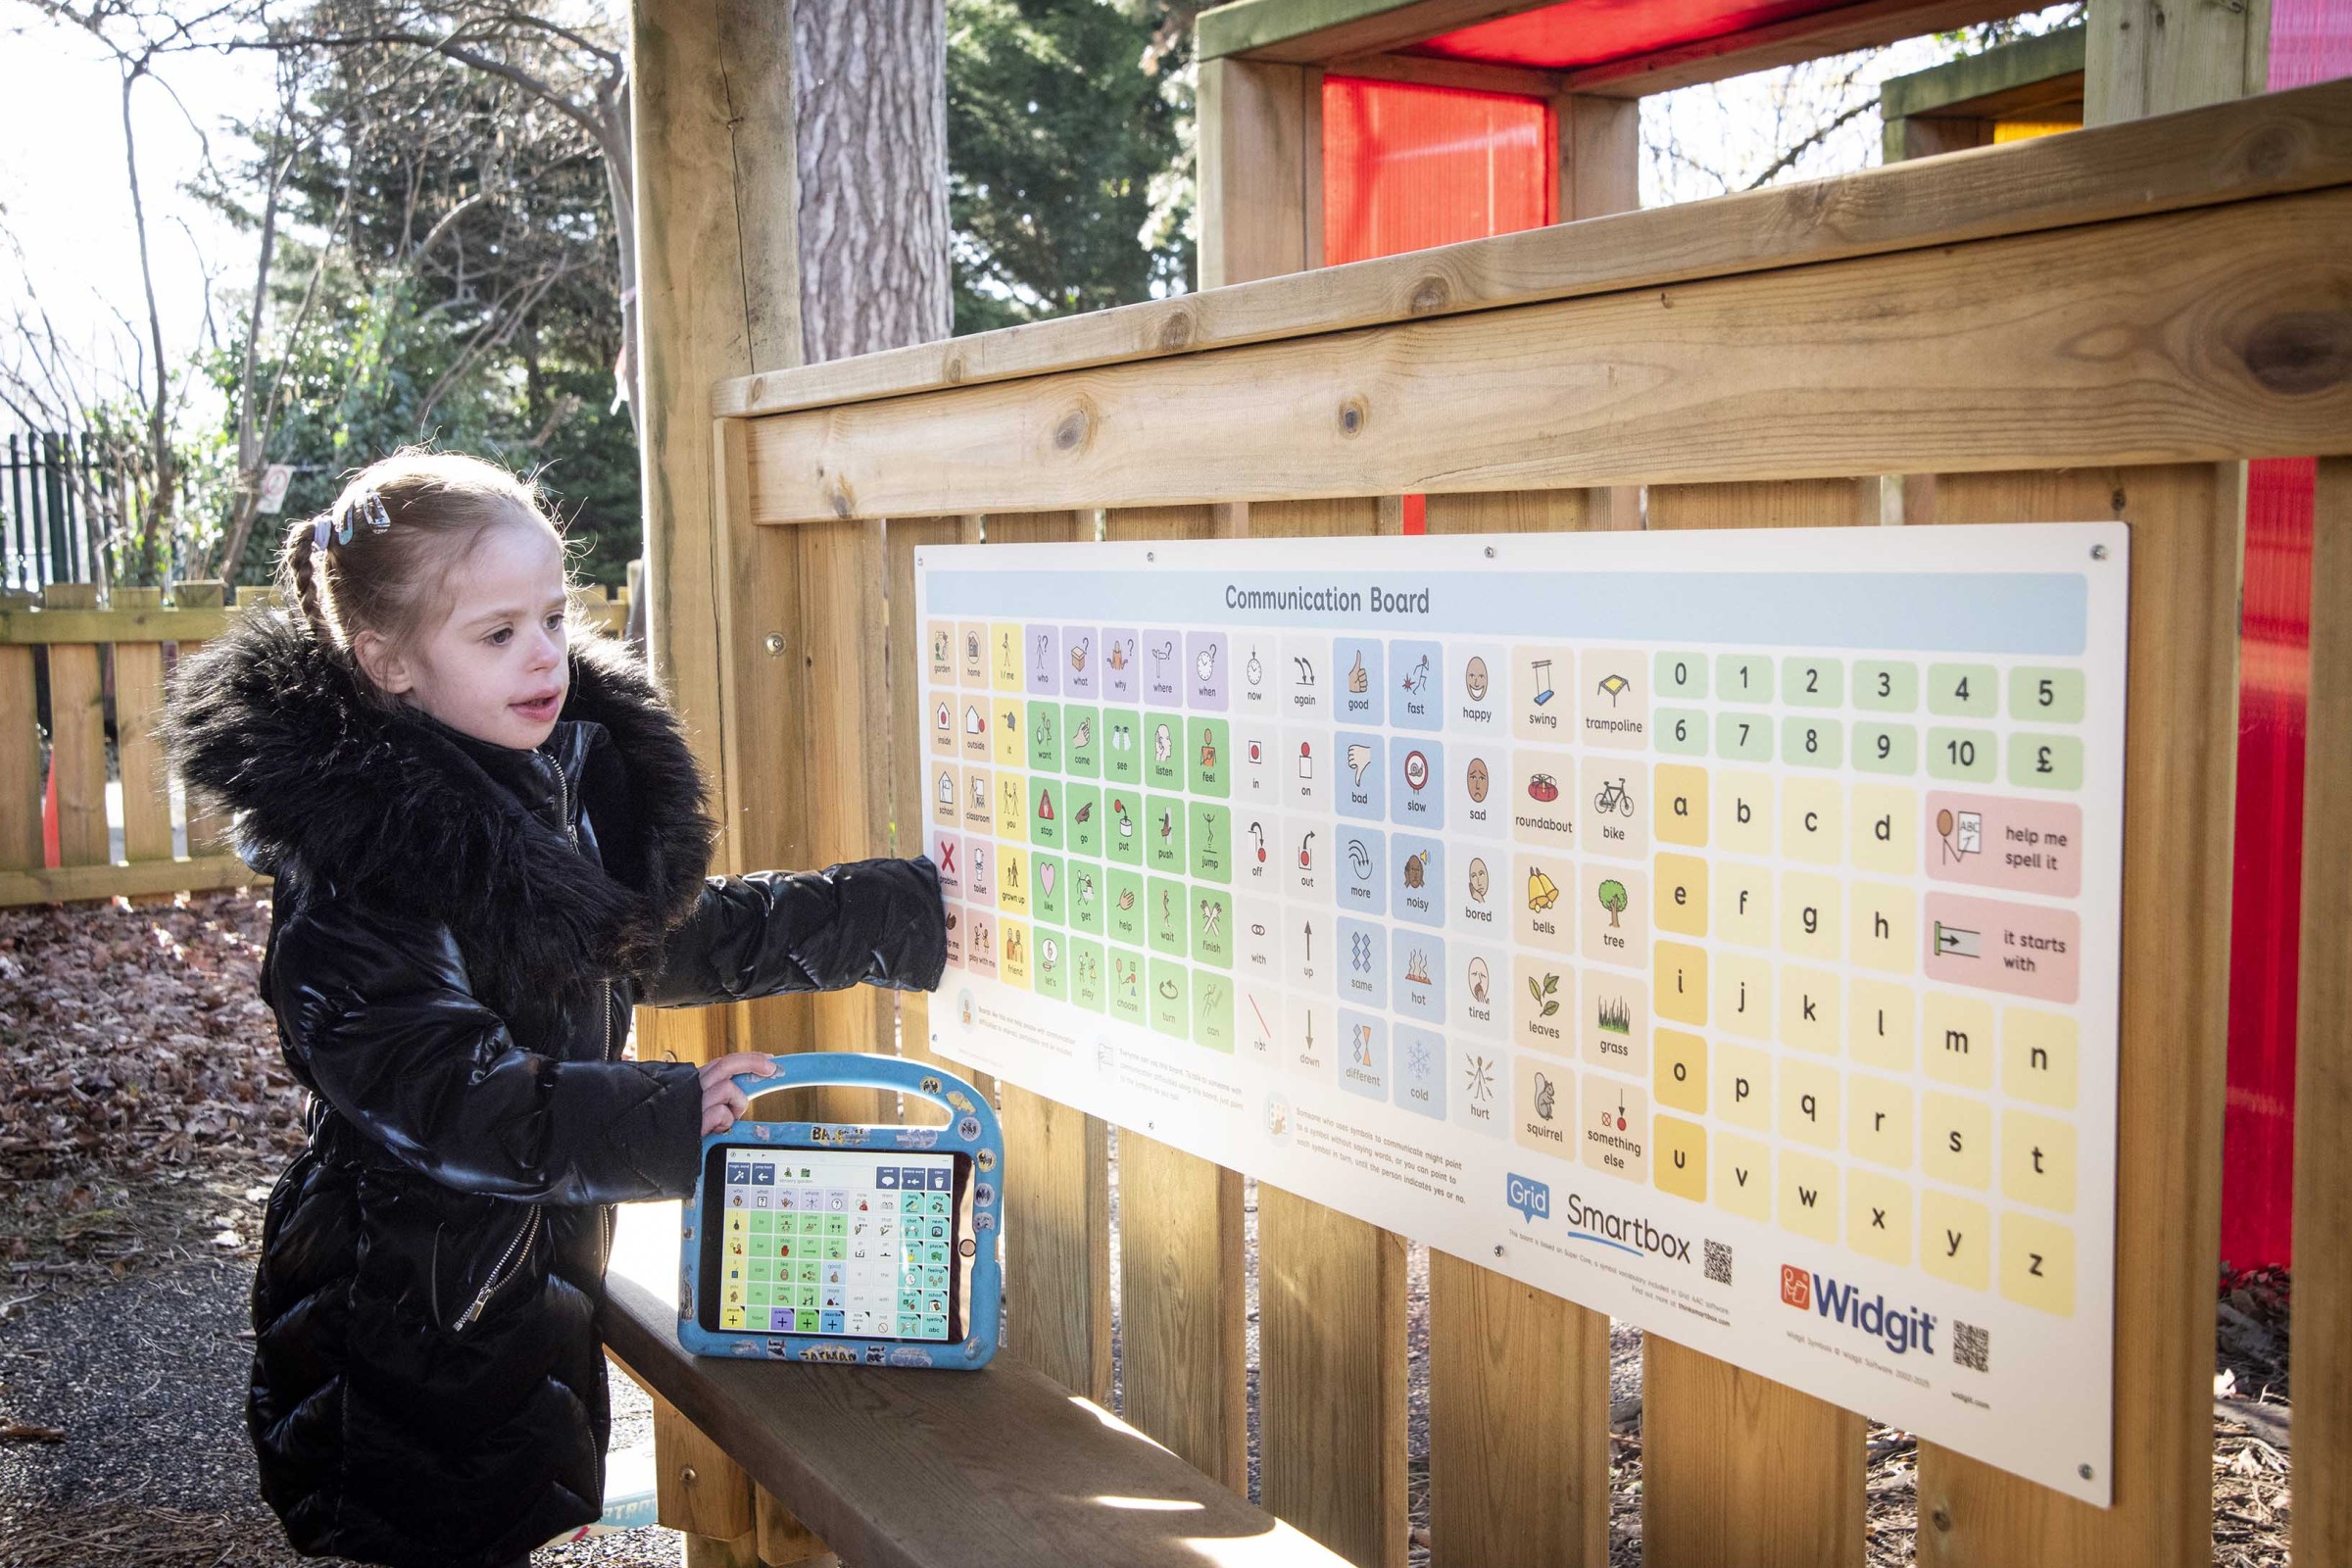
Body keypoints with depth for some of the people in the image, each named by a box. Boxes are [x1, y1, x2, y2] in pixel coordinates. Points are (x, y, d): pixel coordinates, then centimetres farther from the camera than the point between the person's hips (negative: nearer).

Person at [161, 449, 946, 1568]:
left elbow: (680, 934, 15)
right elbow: (423, 1079, -30)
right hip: (413, 1312, -7)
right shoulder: (358, 850, -22)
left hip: (544, 1266, 7)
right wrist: (658, 1121, -39)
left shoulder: (579, 773, 4)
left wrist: (901, 915, 12)